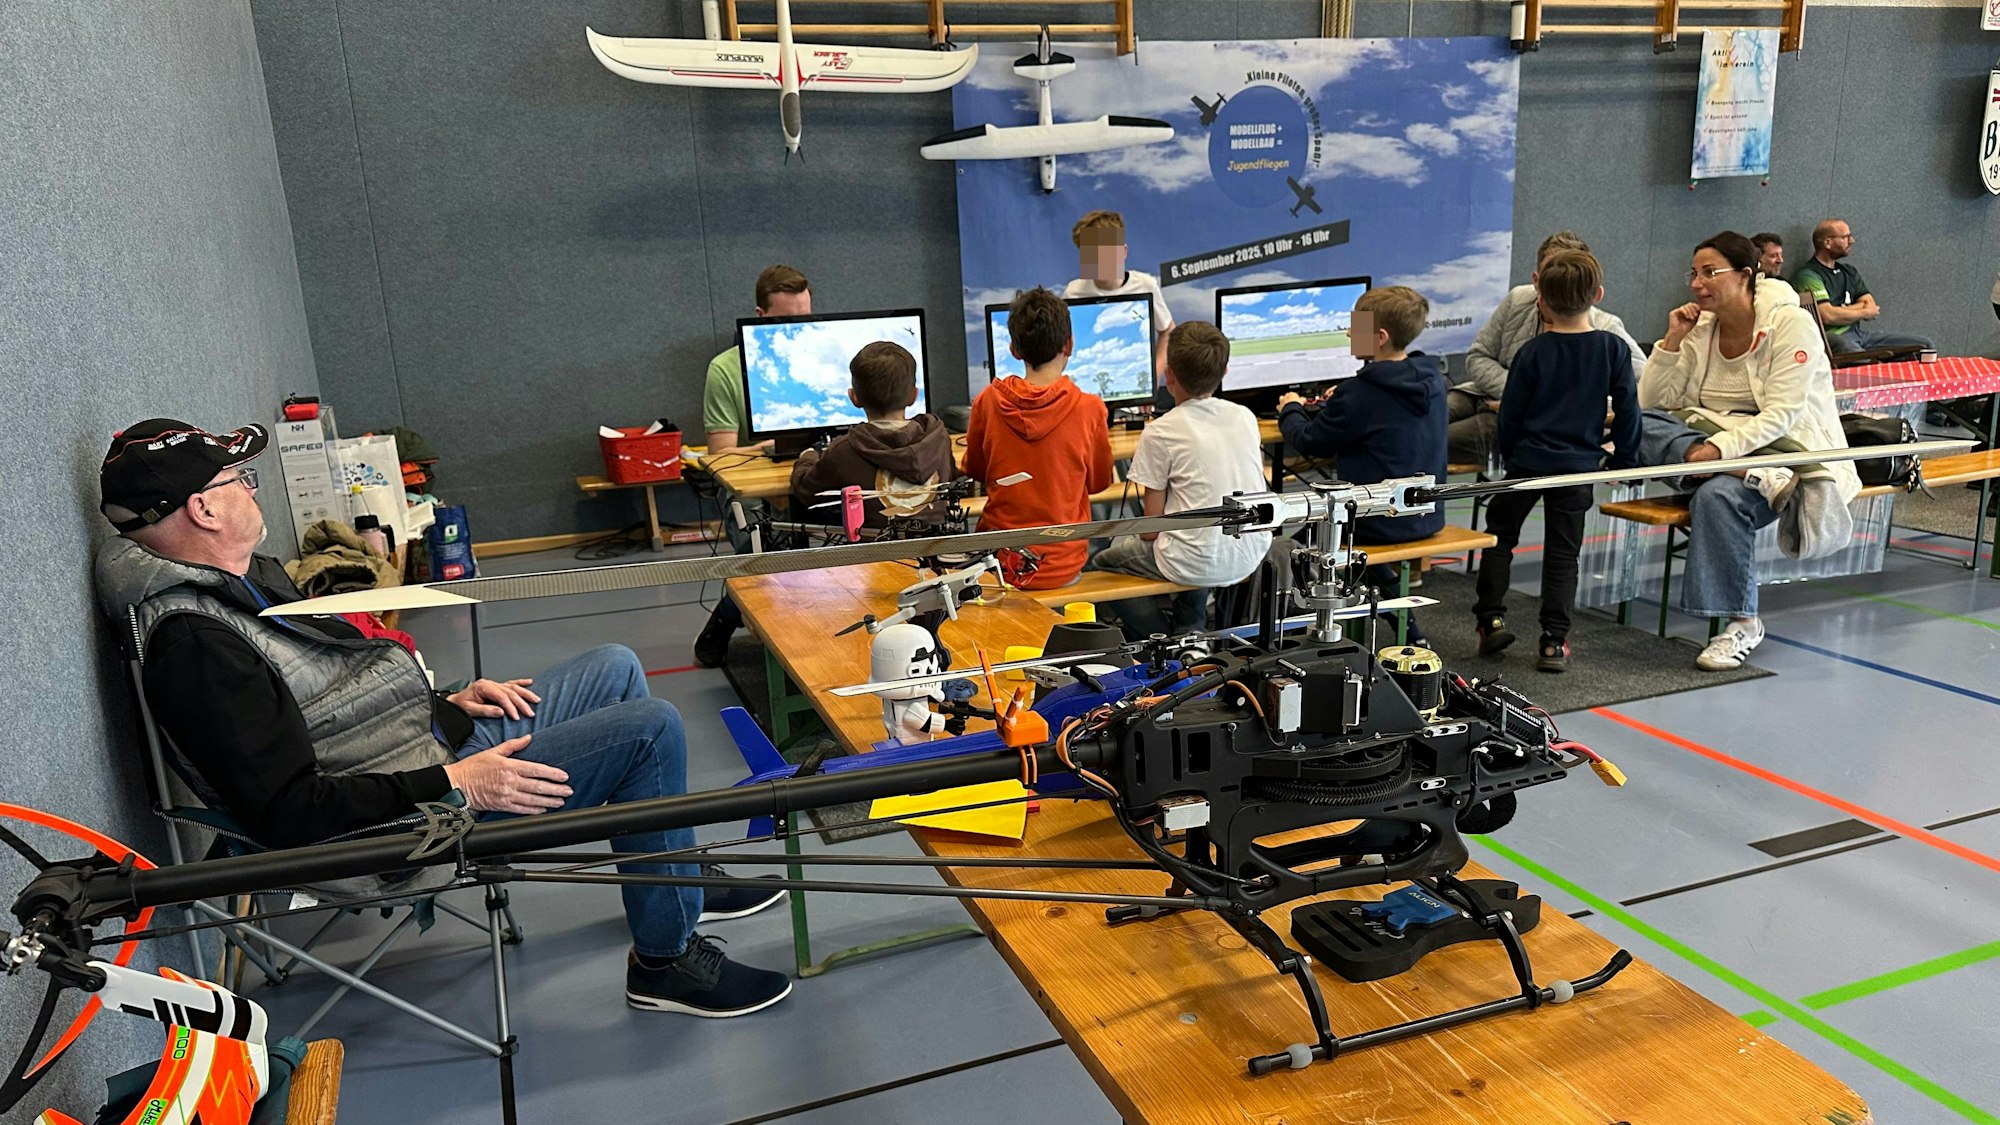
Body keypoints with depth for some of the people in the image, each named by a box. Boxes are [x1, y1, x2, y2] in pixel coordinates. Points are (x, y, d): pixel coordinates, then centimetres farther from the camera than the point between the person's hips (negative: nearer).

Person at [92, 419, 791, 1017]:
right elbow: (288, 813, -26)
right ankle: (666, 960, -1)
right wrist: (452, 786, -25)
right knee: (652, 728, -16)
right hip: (408, 818, -10)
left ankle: (680, 877, 25)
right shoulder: (194, 643, -23)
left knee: (615, 669, 14)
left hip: (438, 744, 11)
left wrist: (447, 704, 8)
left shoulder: (247, 578, 10)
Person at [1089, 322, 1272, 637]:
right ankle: (1192, 630, 31)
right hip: (1250, 556, 6)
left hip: (1199, 564, -6)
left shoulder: (1160, 433, -13)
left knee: (1102, 562, 17)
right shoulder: (1246, 417, 2)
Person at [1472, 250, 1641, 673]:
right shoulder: (1614, 349, -2)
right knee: (1563, 551, 7)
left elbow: (1510, 414, -1)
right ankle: (1554, 641, 5)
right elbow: (1627, 408, 1)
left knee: (1500, 535, 16)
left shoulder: (1532, 352, -6)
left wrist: (1507, 454, 15)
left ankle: (1491, 617, 10)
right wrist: (1624, 460, 12)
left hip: (1527, 461, -1)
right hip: (1578, 465, 1)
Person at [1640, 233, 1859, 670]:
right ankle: (1753, 473, -32)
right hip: (1717, 444, 5)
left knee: (1719, 494, -36)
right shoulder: (1700, 330, 7)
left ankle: (1742, 623, -24)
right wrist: (1672, 341, -6)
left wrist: (1722, 446, -32)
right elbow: (1651, 404, 3)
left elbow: (1782, 415, -17)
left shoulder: (1791, 323, -8)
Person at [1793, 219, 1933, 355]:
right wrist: (1864, 313, 2)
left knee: (1923, 345, -3)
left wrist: (1842, 310, -8)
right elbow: (1828, 316, -15)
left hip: (1860, 331, 8)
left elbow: (1872, 307, 13)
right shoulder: (1808, 276, -6)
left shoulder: (1849, 271, 21)